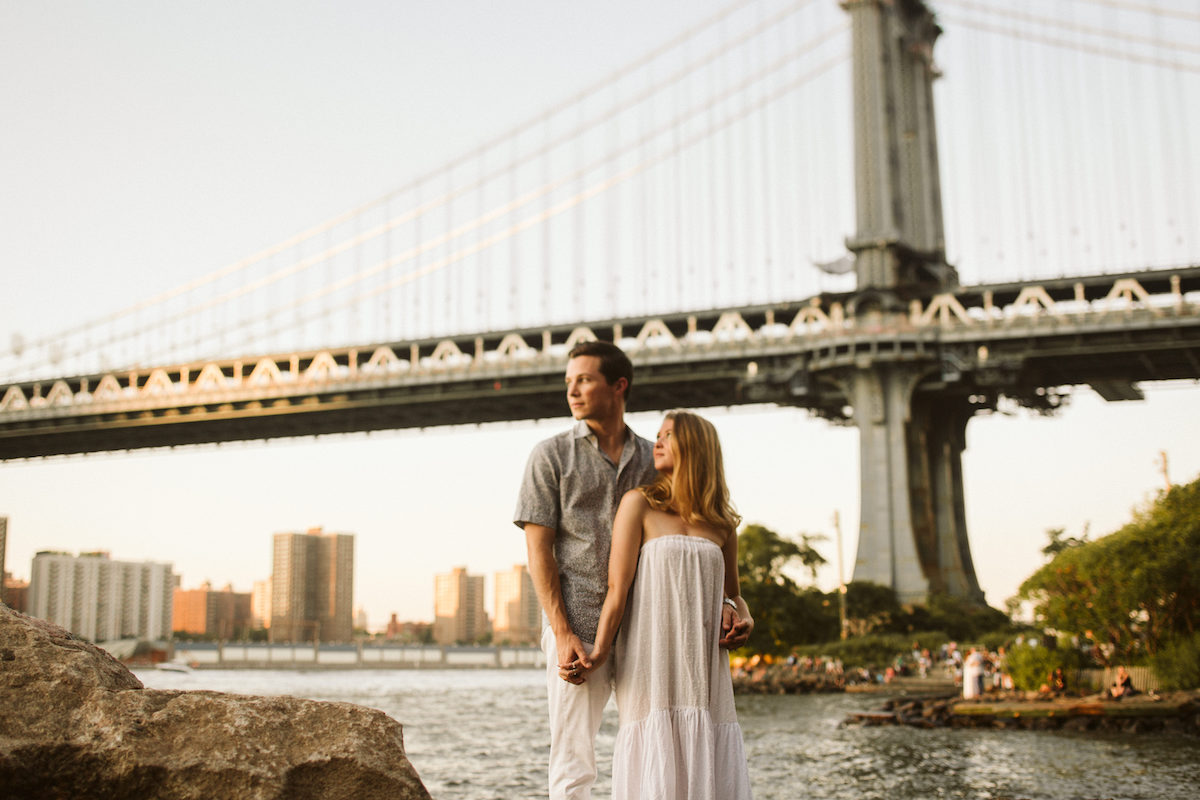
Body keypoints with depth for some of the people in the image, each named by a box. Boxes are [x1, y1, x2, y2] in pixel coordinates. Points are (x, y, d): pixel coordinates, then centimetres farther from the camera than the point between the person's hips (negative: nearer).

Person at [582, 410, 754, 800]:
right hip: (651, 665, -4)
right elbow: (618, 588, -4)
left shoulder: (721, 525, 12)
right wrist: (599, 652, -11)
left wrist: (744, 621, 3)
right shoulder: (639, 503, 2)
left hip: (703, 668, 4)